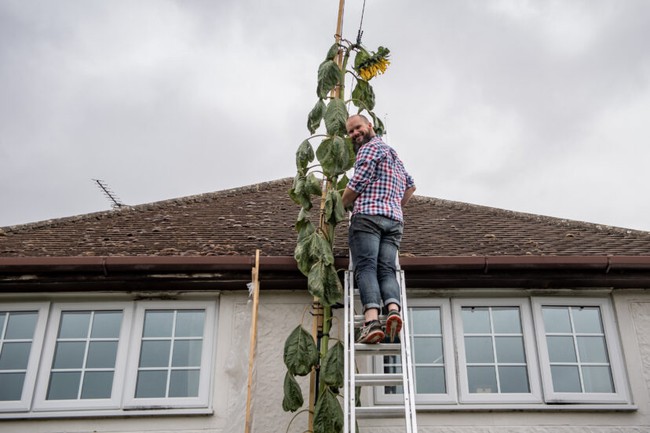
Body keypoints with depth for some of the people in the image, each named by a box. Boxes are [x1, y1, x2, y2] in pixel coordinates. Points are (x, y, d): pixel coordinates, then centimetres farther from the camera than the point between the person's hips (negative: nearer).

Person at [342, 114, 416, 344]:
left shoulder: (370, 148, 3)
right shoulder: (393, 153, 32)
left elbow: (356, 185, -5)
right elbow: (410, 185, 40)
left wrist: (343, 204, 11)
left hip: (368, 215, -7)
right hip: (394, 220, 7)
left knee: (365, 267, -17)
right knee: (387, 269, -4)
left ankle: (371, 320, -33)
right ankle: (393, 309, -30)